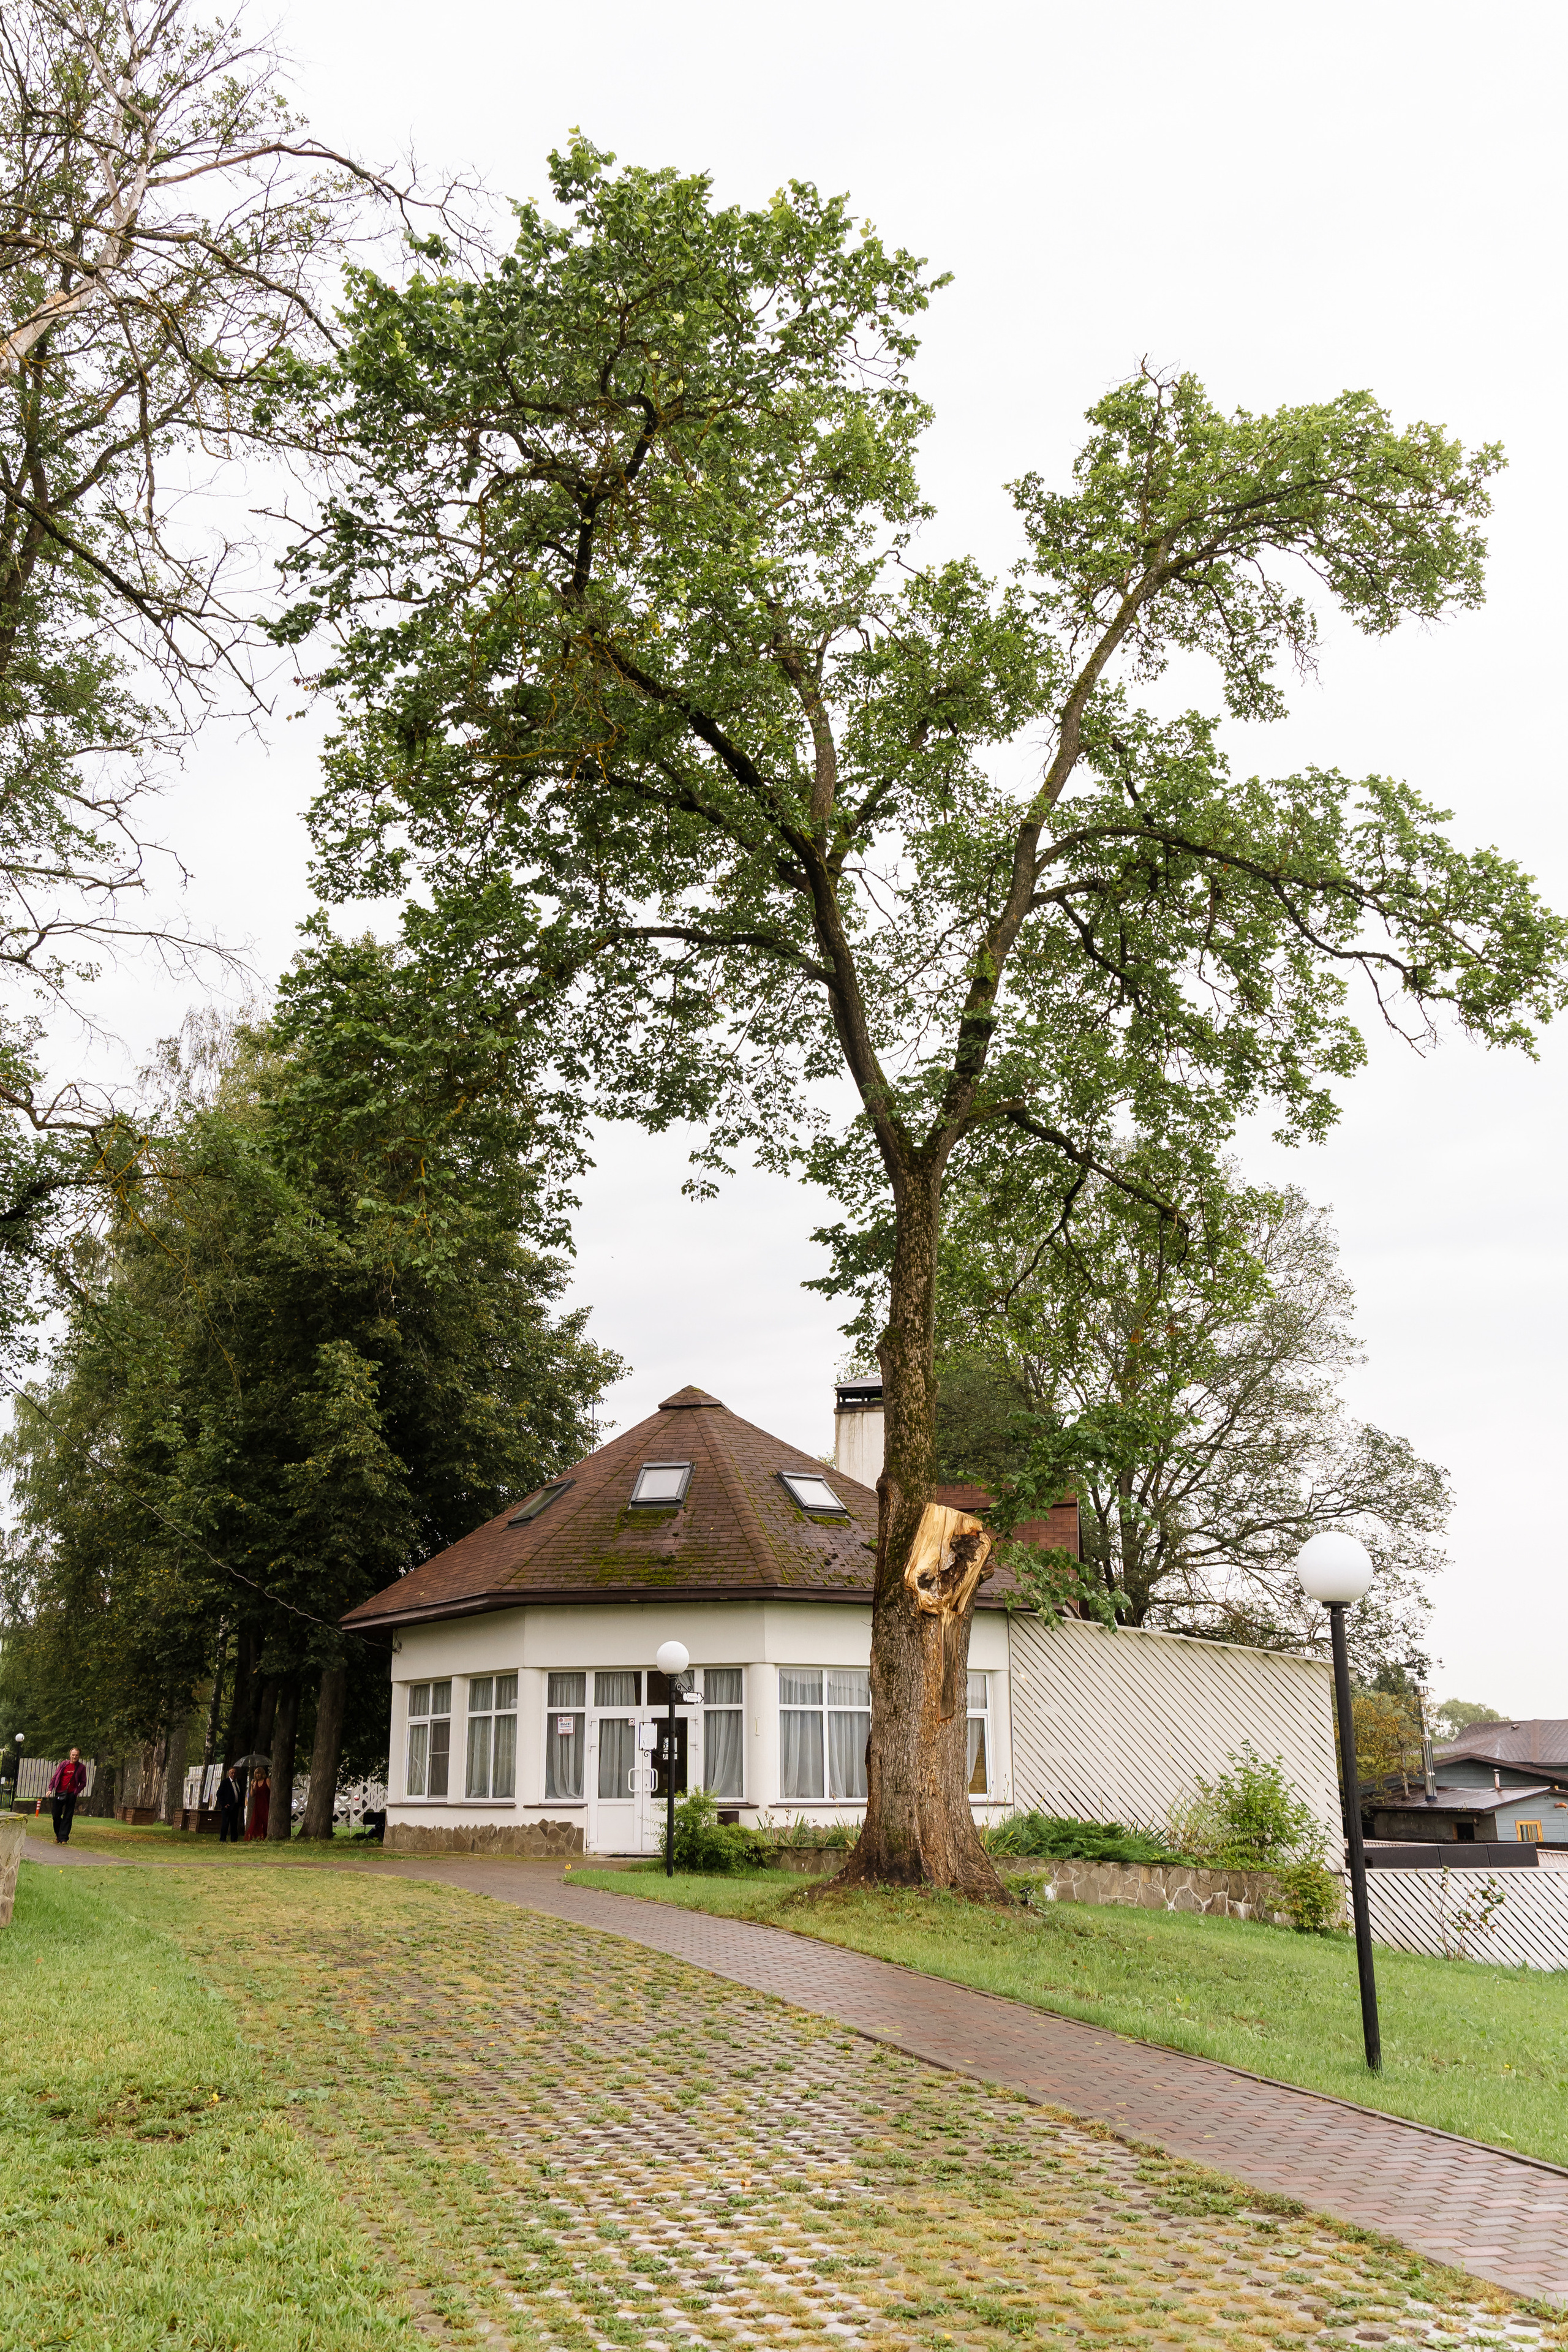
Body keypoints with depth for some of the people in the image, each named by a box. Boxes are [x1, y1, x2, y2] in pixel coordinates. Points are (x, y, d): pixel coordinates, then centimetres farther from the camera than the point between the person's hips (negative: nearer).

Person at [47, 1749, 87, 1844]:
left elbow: (83, 1782, 7)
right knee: (56, 1815, 4)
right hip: (60, 1793, 1)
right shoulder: (63, 1765, 6)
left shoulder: (81, 1768, 4)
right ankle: (58, 1835, 26)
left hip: (71, 1795, -1)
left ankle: (64, 1838, 1)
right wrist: (51, 1789, -2)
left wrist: (77, 1791, -5)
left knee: (68, 1817, -3)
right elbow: (54, 1777, 9)